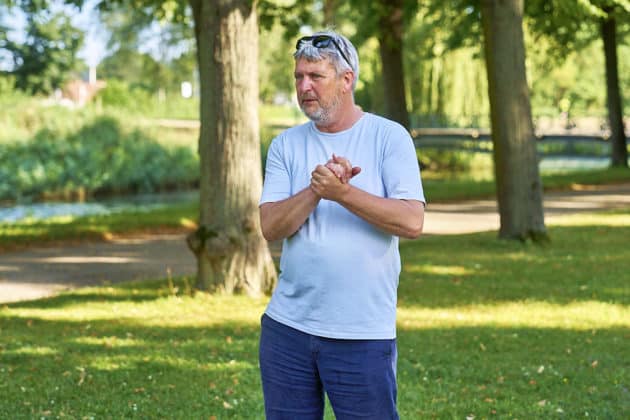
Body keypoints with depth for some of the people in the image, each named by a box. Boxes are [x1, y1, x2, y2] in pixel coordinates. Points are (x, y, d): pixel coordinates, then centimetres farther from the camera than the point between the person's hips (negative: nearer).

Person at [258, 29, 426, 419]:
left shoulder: (389, 137, -3)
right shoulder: (286, 145, 7)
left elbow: (412, 222, -13)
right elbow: (271, 226, -4)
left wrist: (343, 193, -21)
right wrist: (316, 189, -20)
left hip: (364, 335, -3)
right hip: (287, 328, 4)